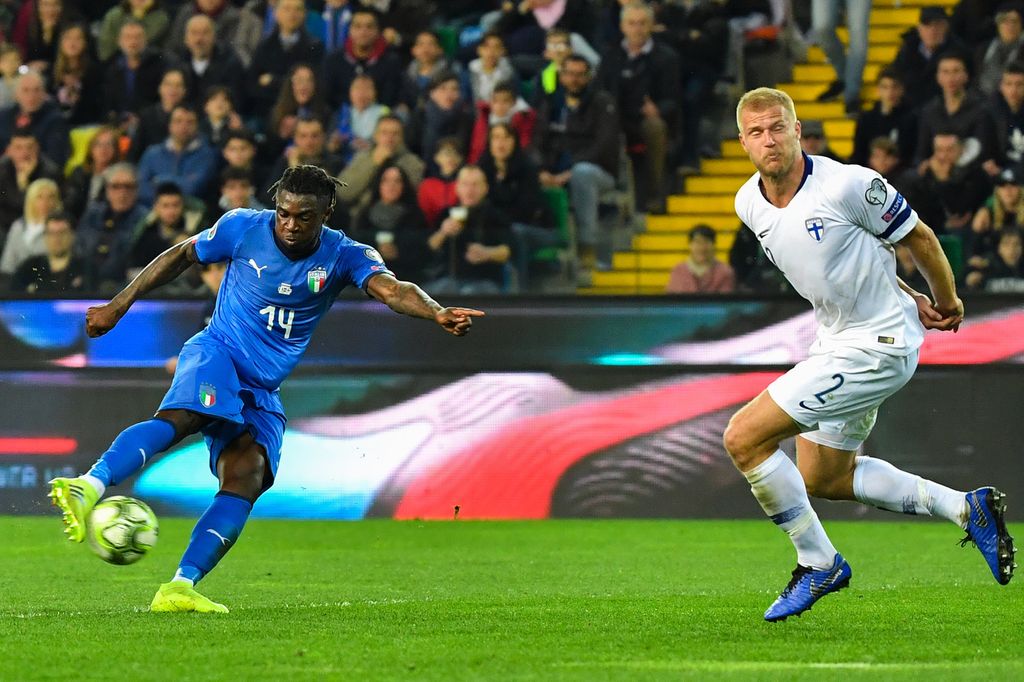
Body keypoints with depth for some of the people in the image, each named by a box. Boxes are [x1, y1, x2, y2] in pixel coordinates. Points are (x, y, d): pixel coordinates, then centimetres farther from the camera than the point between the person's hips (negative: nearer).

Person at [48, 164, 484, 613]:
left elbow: (391, 289, -21)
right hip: (216, 355, -3)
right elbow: (180, 257, 12)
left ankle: (180, 588, -25)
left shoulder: (344, 257, -2)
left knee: (246, 478, -19)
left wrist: (437, 313, -42)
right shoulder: (243, 229, -3)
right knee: (180, 418, -35)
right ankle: (89, 487, -52)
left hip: (262, 394, 3)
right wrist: (119, 305, 14)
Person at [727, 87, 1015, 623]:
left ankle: (818, 563, -1)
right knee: (823, 479, 20)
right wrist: (910, 300, 14)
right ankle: (967, 509, 27)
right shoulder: (749, 204, 1)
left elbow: (919, 238, -7)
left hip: (876, 348, -9)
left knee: (744, 438, -15)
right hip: (835, 340, 9)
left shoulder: (846, 185, -23)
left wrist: (947, 303, 8)